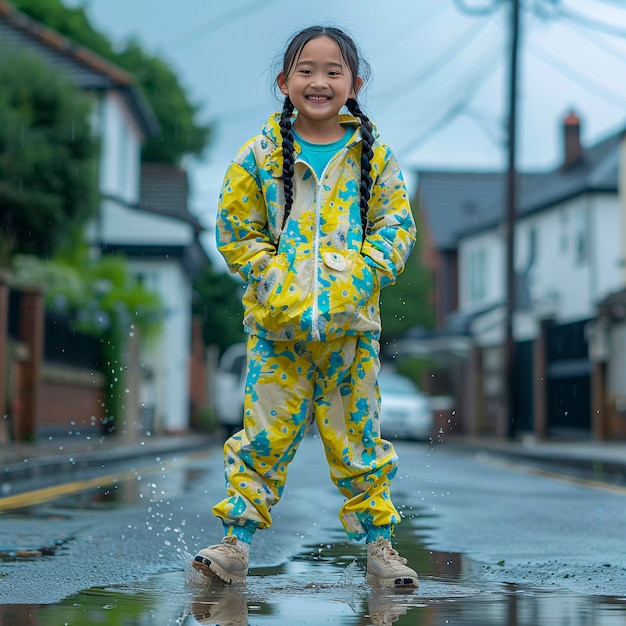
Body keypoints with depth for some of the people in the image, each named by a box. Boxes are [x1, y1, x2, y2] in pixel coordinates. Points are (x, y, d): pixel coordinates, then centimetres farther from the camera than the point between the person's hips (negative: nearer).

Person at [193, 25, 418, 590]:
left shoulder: (373, 155, 6)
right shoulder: (260, 155, 3)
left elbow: (397, 224, 5)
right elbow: (236, 230, 4)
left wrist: (365, 273, -11)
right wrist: (272, 276, -9)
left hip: (352, 322, 1)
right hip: (277, 323, -1)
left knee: (358, 439, 8)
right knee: (264, 436, -1)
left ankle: (379, 546, 19)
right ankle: (235, 546, 9)